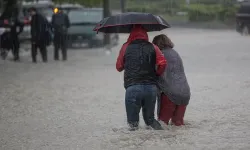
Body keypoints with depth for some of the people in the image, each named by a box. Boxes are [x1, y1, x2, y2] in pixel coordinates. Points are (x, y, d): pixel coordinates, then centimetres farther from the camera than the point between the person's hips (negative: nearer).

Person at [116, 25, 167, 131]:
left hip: (132, 88, -2)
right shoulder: (152, 47, 9)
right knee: (149, 118, 16)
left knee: (132, 121, 5)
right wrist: (156, 75, 15)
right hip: (151, 88, 2)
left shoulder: (126, 47, 6)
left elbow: (119, 67, 12)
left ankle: (133, 127, -23)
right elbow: (162, 63, -2)